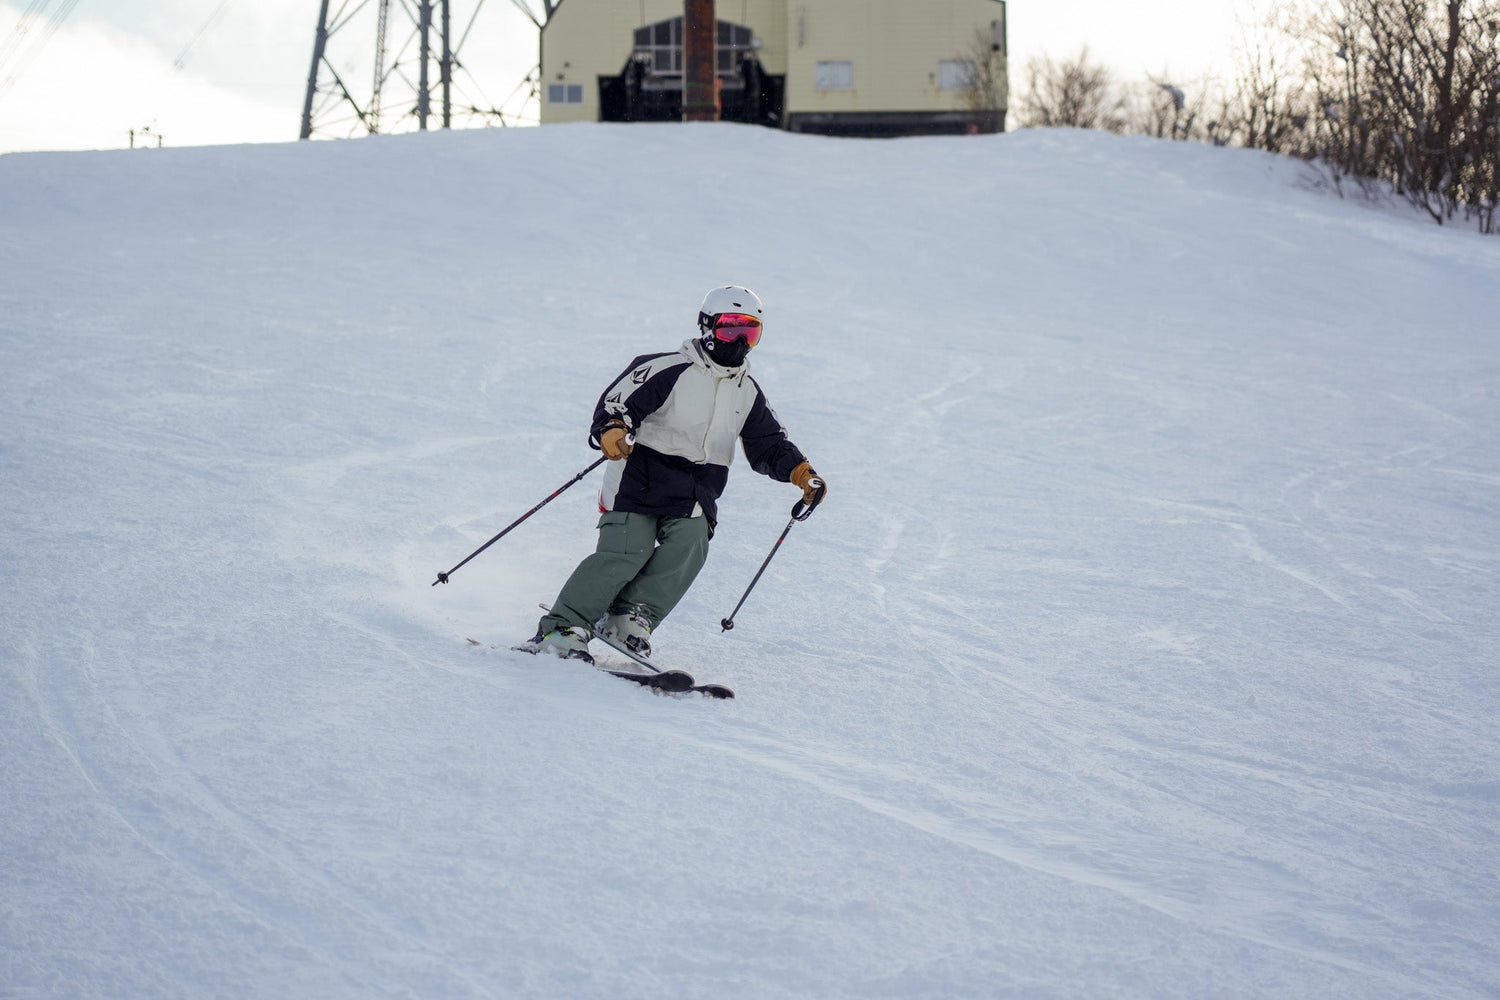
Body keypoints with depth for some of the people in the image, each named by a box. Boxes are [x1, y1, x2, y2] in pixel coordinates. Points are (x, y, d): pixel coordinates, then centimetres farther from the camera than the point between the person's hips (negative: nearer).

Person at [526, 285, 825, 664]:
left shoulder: (748, 393, 14)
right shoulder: (670, 370, -8)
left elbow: (769, 446, 20)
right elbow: (617, 402, -14)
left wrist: (800, 471, 2)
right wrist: (611, 432, -35)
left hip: (695, 500, 6)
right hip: (641, 481, -5)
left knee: (688, 546, -23)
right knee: (627, 552, -21)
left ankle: (629, 618, -18)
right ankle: (561, 627, -16)